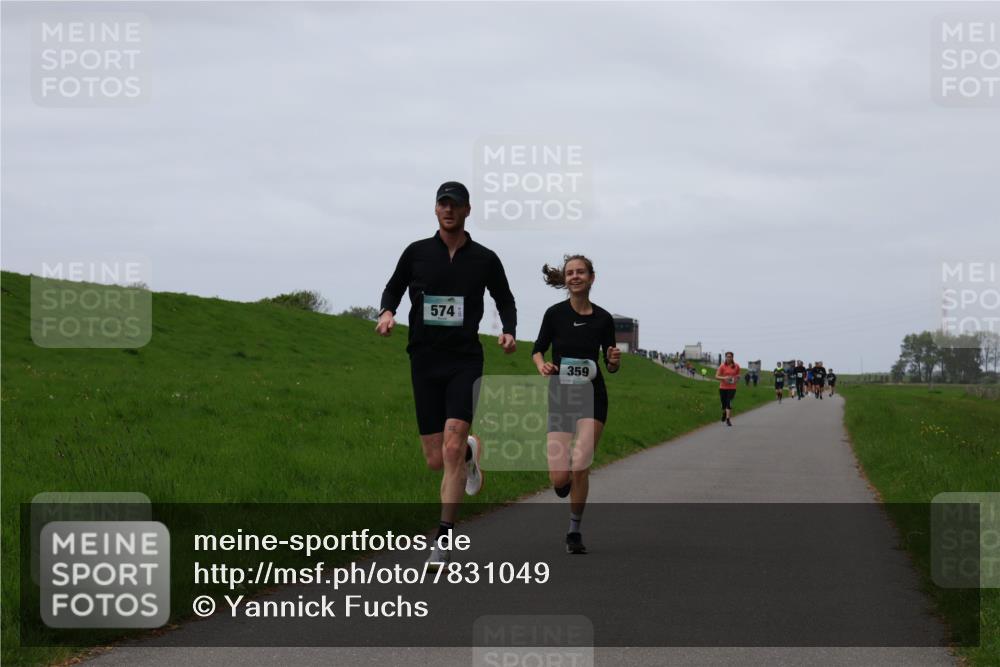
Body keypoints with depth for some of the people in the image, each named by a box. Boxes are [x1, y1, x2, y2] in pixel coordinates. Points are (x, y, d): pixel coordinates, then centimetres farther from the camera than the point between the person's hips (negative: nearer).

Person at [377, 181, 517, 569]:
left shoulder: (484, 259, 4)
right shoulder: (416, 253, 5)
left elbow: (505, 300, 18)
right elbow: (393, 288, 18)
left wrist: (509, 332, -1)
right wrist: (387, 312, -4)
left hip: (465, 361, -2)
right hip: (425, 361, 2)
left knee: (452, 447, -19)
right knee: (436, 461, 2)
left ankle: (444, 538, -15)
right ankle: (471, 450, 41)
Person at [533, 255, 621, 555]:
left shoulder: (603, 318, 0)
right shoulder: (555, 314, -4)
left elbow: (611, 365, 8)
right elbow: (538, 349, 7)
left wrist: (614, 361, -14)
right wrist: (542, 365, -14)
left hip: (592, 398, 0)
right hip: (560, 397, 0)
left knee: (580, 468, -13)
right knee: (559, 478, -9)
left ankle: (575, 531, 8)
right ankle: (565, 476, 32)